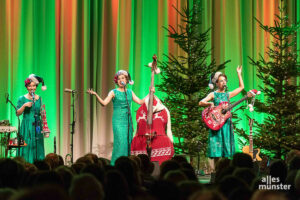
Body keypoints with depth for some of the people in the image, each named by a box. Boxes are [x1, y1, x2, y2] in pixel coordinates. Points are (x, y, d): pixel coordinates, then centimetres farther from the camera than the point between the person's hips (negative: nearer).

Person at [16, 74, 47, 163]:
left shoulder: (39, 98, 9)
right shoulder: (22, 98, 0)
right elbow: (18, 113, -4)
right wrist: (24, 106, -16)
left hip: (37, 126, 3)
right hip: (27, 127, -3)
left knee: (38, 148, 1)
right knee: (27, 148, -6)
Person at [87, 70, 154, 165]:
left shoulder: (130, 92, 14)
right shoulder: (114, 92, 1)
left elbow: (140, 102, 13)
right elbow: (104, 103, -10)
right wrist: (96, 95, -25)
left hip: (128, 121, 5)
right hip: (118, 121, -5)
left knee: (128, 143, 2)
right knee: (121, 143, -15)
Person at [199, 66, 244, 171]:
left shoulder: (228, 94, 15)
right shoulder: (213, 94, 3)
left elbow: (241, 87, 21)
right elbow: (201, 103, -7)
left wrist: (239, 74, 20)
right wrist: (210, 104, -24)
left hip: (226, 123, 4)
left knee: (225, 152, 2)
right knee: (217, 152, -8)